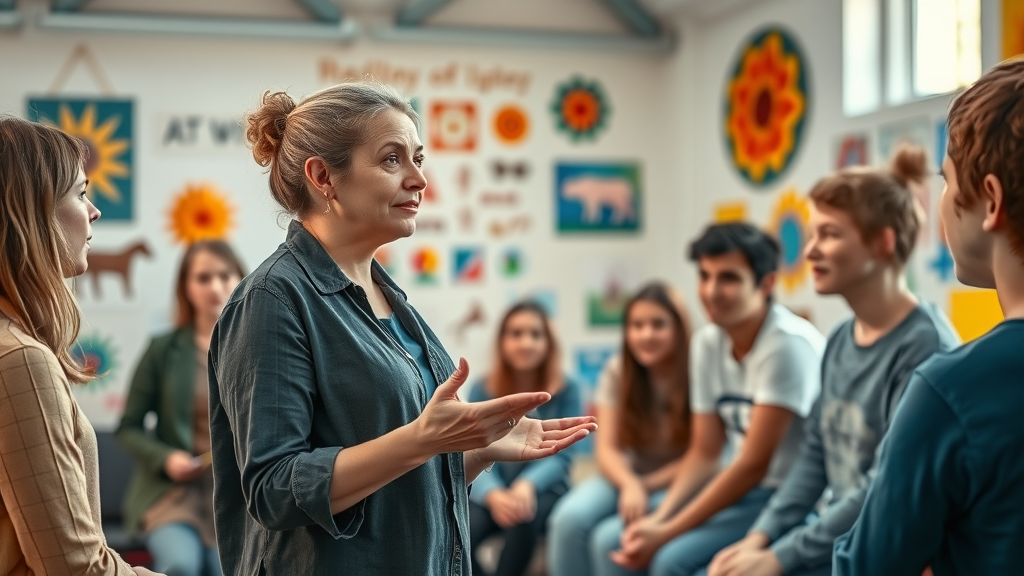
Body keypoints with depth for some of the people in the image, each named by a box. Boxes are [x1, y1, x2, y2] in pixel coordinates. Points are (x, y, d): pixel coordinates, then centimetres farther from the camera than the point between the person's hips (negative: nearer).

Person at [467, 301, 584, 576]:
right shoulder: (482, 391, -1)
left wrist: (527, 485, -29)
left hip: (542, 489, -1)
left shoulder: (566, 391, -2)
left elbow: (560, 457, -7)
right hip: (492, 490, 1)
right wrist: (494, 495, -30)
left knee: (523, 519, -36)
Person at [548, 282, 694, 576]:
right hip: (627, 475, 4)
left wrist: (646, 487, -18)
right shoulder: (618, 371, -3)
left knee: (610, 537, -30)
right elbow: (607, 448, -8)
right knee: (569, 519, -27)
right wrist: (630, 485, -29)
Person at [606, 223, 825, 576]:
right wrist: (659, 519, -9)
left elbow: (754, 465, -21)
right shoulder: (707, 342, 3)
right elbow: (705, 453, 7)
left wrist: (667, 533, -19)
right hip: (742, 492, 8)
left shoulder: (787, 344, -21)